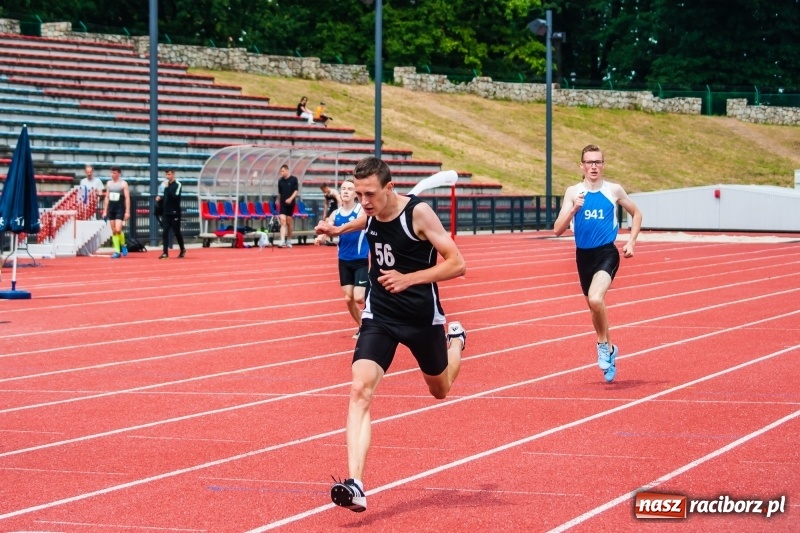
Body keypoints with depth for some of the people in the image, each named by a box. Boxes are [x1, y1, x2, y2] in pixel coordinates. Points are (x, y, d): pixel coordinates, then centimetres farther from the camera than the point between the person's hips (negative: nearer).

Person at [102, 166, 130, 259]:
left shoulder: (123, 184, -4)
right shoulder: (108, 183, 11)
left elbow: (127, 198, -6)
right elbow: (107, 198, 15)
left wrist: (127, 212, -12)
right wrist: (105, 211, 11)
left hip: (120, 209, -5)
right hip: (111, 208, 5)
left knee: (118, 229, -16)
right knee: (113, 231, 4)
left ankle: (123, 245, 9)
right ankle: (117, 251, 7)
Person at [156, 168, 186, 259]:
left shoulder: (178, 185, -8)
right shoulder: (167, 184, 13)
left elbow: (175, 196, -22)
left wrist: (167, 187, -22)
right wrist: (160, 198, 4)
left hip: (174, 213, -6)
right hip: (166, 213, 6)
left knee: (176, 232, 4)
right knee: (164, 232, -4)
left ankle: (182, 249, 25)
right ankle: (165, 252, -5)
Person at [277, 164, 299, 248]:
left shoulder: (294, 179, -2)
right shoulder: (280, 181, 7)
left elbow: (296, 191, -7)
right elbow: (279, 193, 14)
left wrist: (291, 199, -20)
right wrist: (279, 201, 15)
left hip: (290, 204, -1)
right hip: (282, 204, 1)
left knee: (289, 222, 6)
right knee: (283, 221, -11)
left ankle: (289, 241, 19)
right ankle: (282, 241, -20)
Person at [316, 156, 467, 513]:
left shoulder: (418, 212, -19)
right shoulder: (371, 213, -2)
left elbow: (457, 264, -20)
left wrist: (408, 279, -27)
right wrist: (339, 229, 17)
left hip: (422, 316, -3)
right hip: (379, 315, 3)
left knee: (440, 390, 22)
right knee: (360, 391, -19)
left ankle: (456, 342, 58)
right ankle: (355, 485, -27)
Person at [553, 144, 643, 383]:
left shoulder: (614, 190, -1)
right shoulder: (573, 192, 0)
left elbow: (636, 213, 15)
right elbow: (558, 229, -6)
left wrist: (631, 241, 3)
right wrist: (574, 208, -21)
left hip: (606, 254, -3)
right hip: (583, 255, 3)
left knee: (595, 299, -28)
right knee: (594, 306, 15)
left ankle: (604, 344, -5)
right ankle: (608, 349, 38)